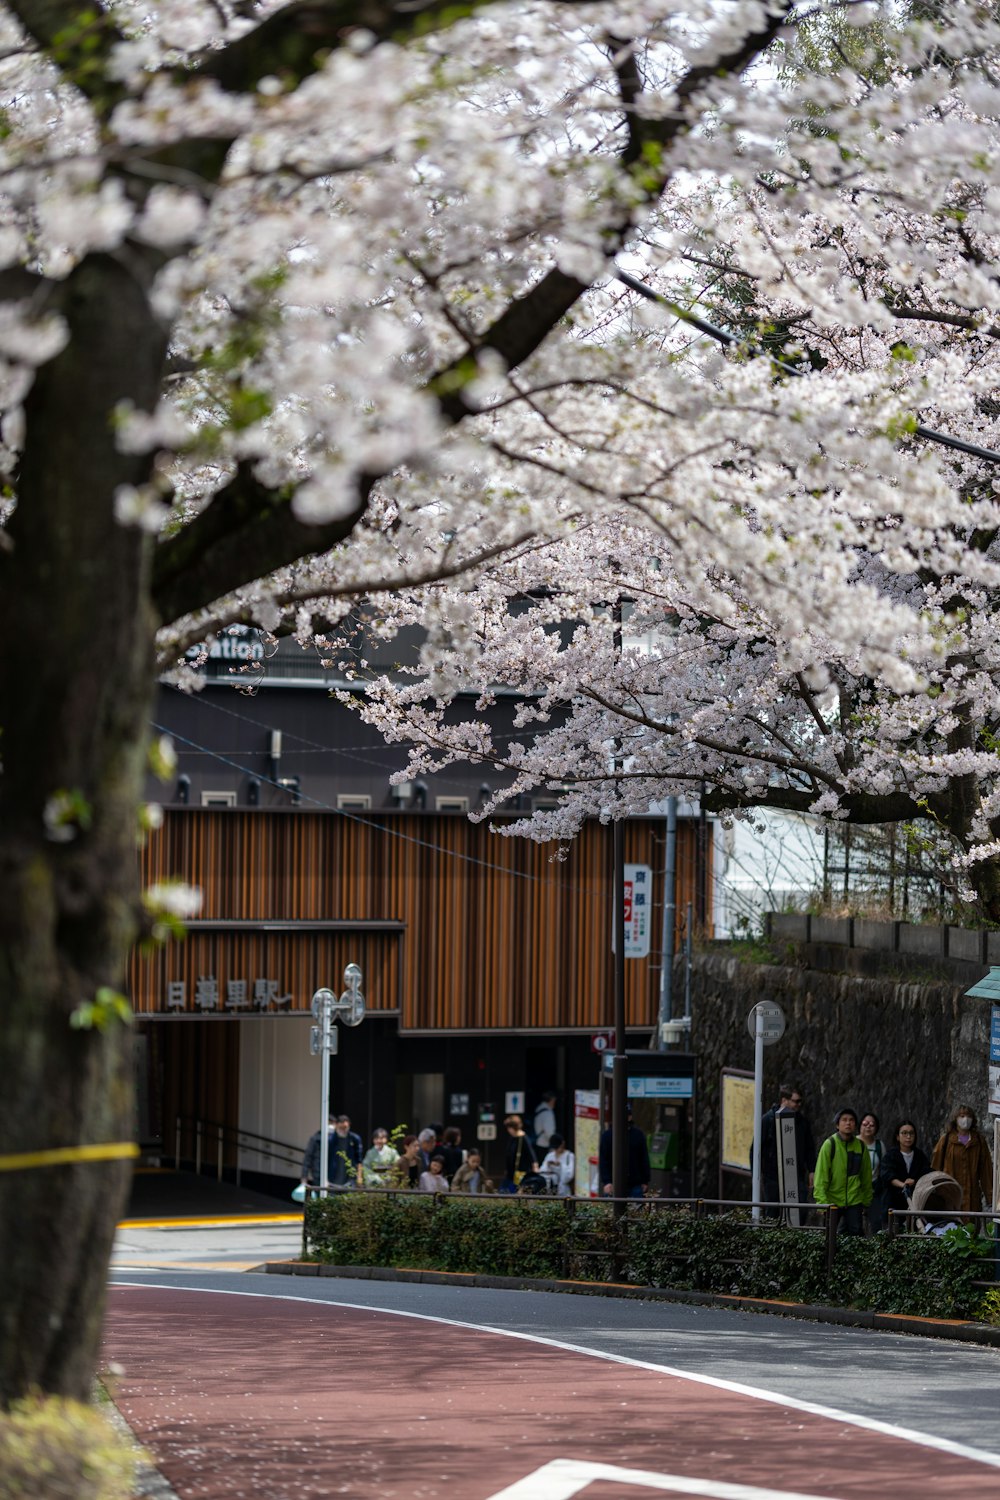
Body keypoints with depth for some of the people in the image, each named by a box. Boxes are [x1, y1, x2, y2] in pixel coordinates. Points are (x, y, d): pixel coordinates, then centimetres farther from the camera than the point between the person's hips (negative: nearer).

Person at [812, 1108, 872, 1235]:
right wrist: (822, 1200, -17)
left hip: (854, 1201, 2)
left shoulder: (860, 1146, 1)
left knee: (856, 1233, -4)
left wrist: (866, 1201, 12)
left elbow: (867, 1177, 10)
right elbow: (821, 1175, -11)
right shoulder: (830, 1144, -9)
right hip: (833, 1200, -2)